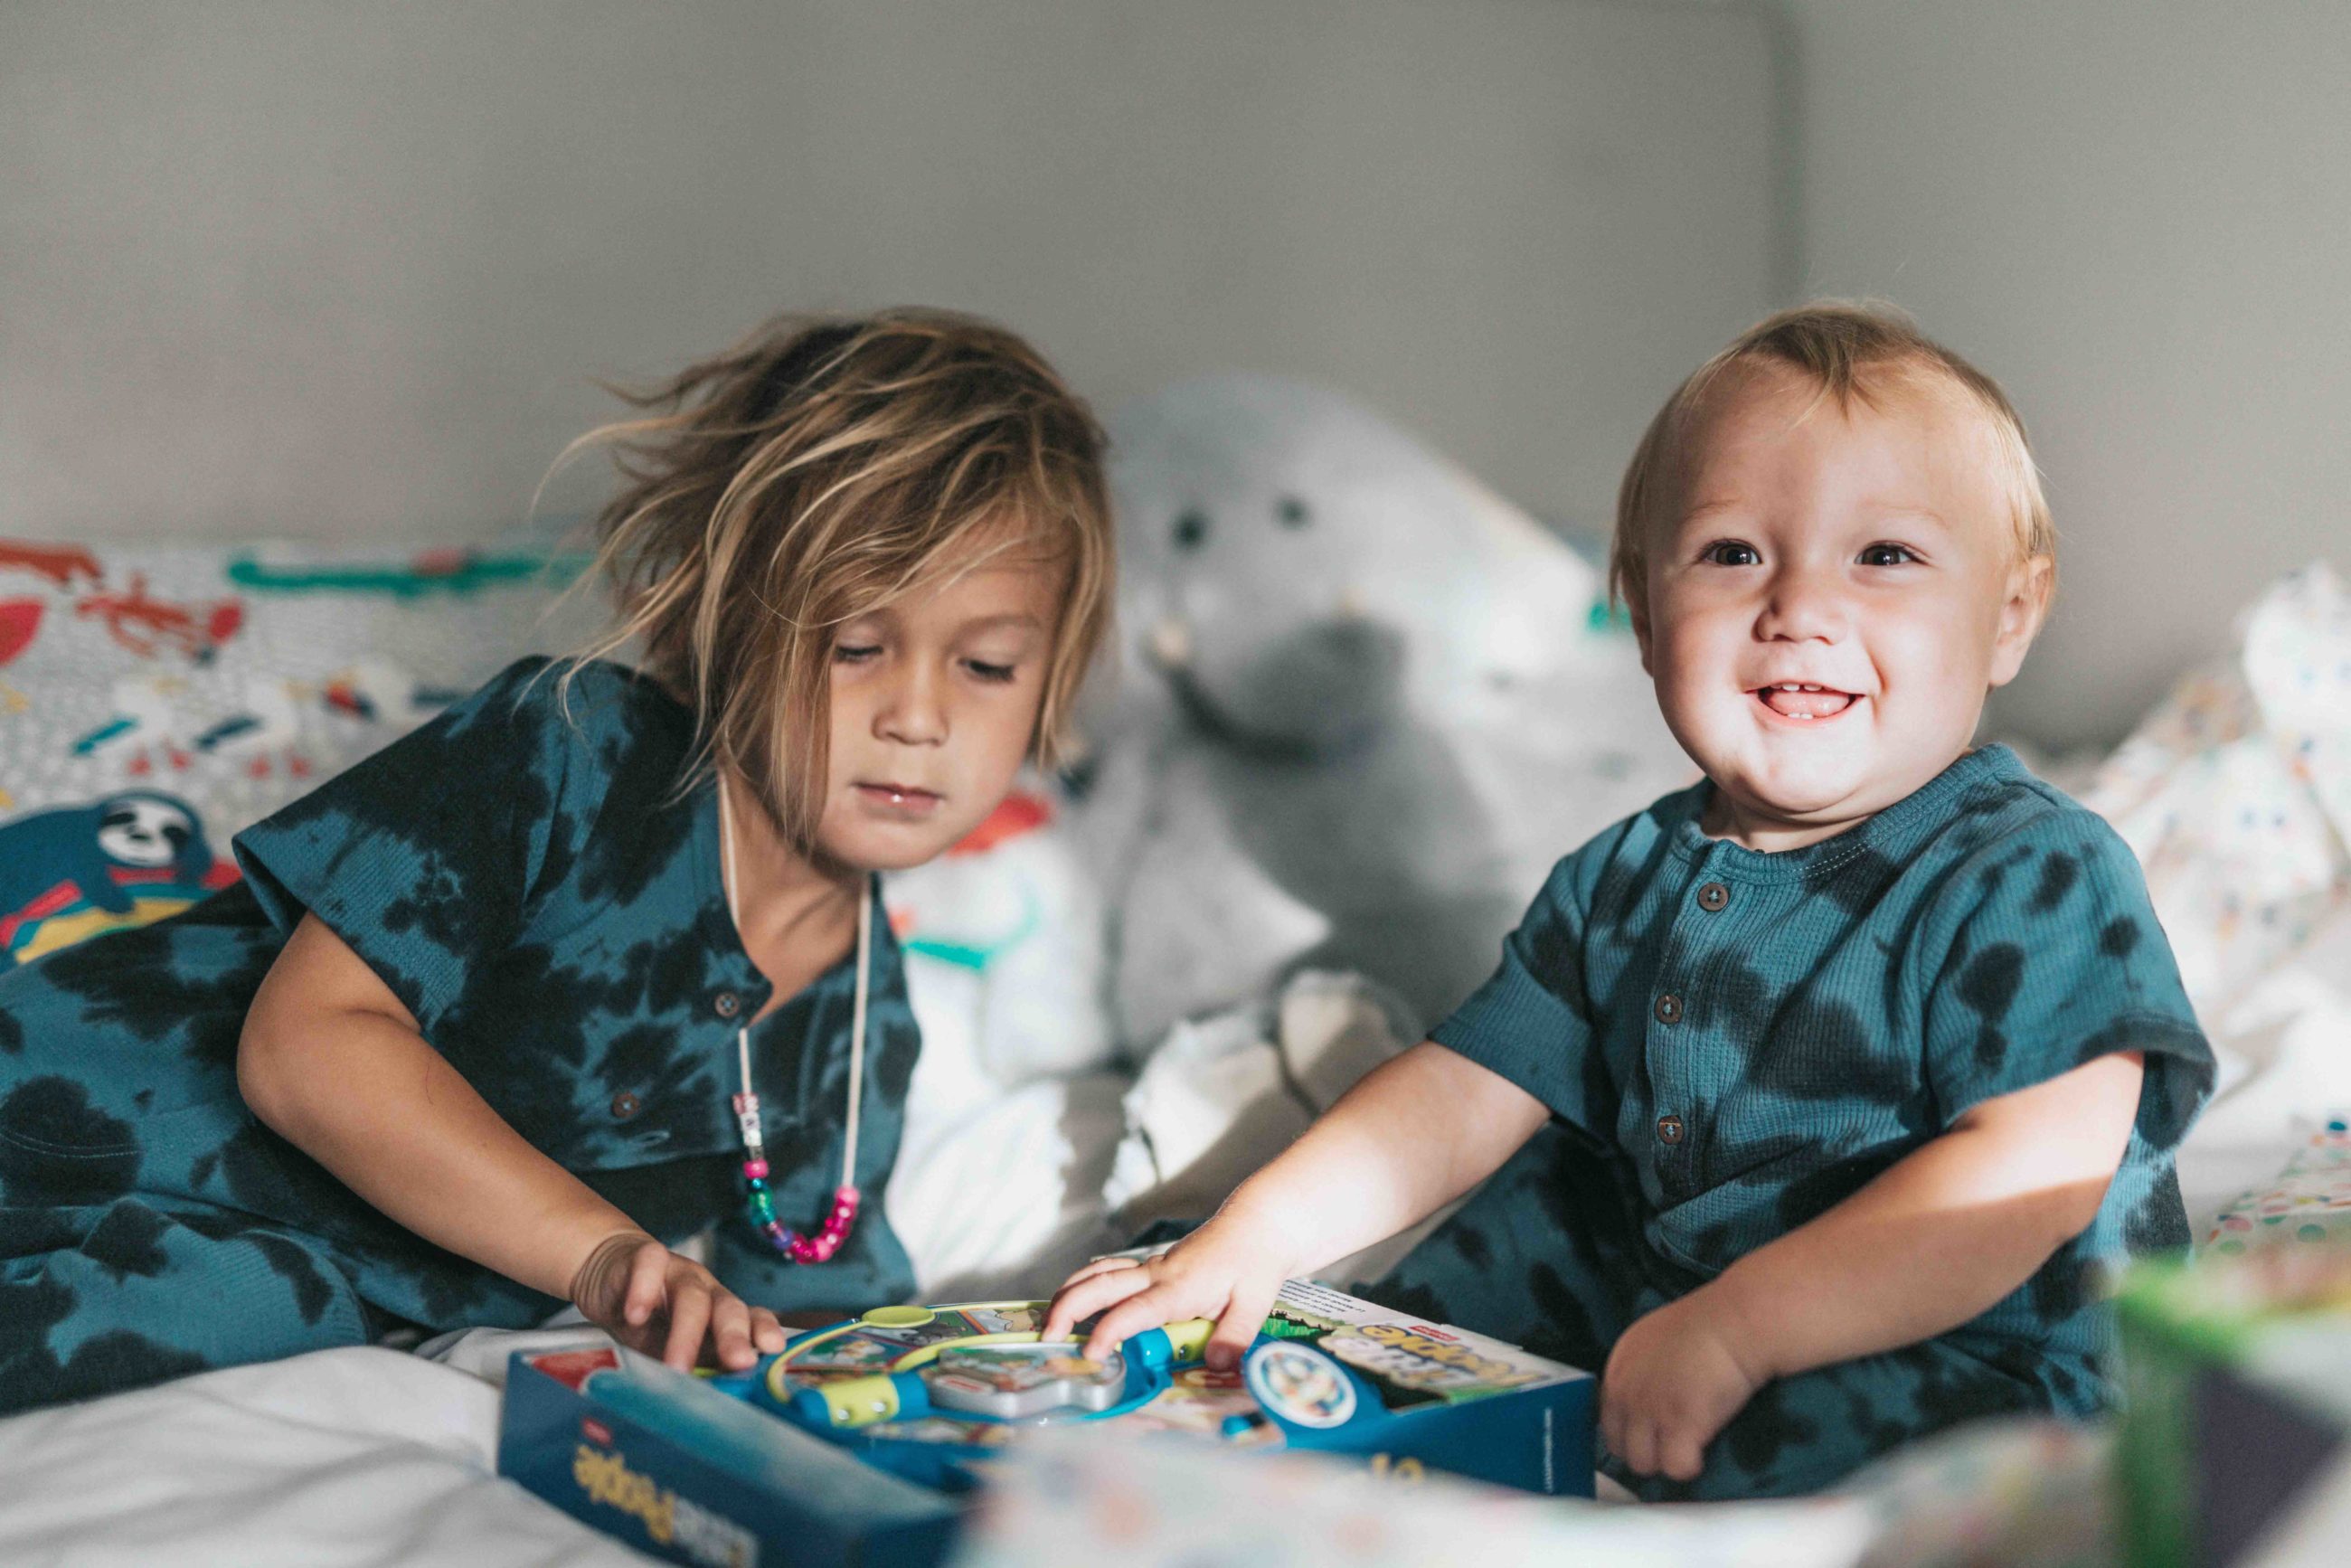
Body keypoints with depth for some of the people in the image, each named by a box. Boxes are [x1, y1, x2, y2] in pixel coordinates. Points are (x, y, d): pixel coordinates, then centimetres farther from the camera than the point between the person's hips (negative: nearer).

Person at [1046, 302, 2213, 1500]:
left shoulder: (2037, 878, -15)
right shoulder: (1625, 883, 7)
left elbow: (2032, 1183, -25)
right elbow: (1462, 1093, 10)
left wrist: (1736, 1330, -32)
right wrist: (1255, 1236, -4)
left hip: (1973, 1362, -7)